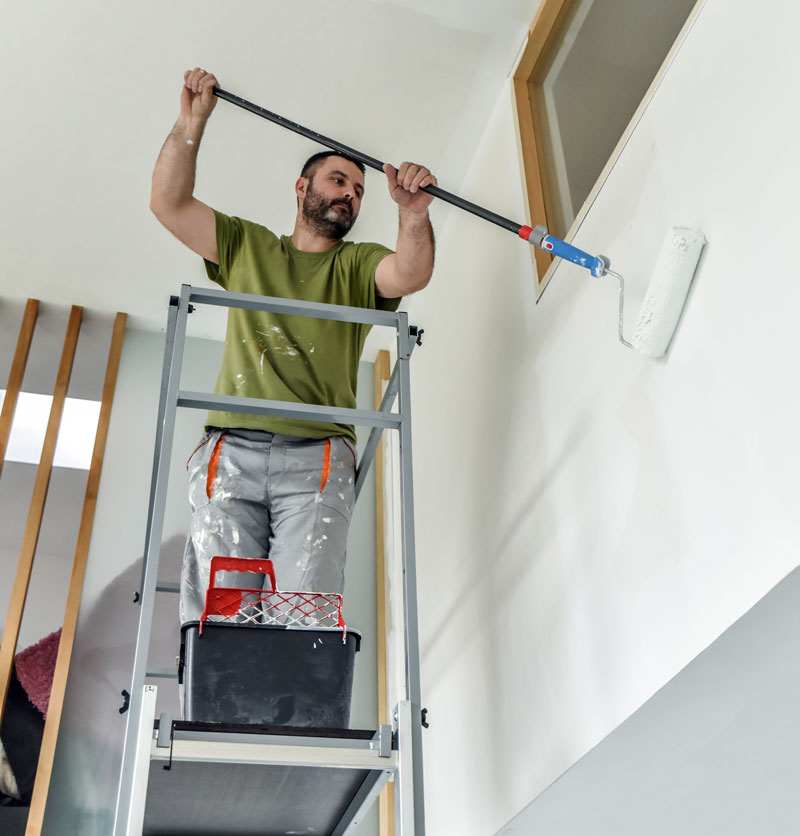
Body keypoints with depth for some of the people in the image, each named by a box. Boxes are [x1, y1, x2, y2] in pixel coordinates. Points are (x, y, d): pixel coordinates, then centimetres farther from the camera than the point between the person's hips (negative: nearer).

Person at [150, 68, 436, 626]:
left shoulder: (359, 265, 21)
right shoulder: (246, 245, 25)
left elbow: (411, 275, 0)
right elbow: (169, 204, 15)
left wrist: (414, 214, -19)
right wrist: (193, 121, 6)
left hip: (316, 457, 0)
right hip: (231, 451, 1)